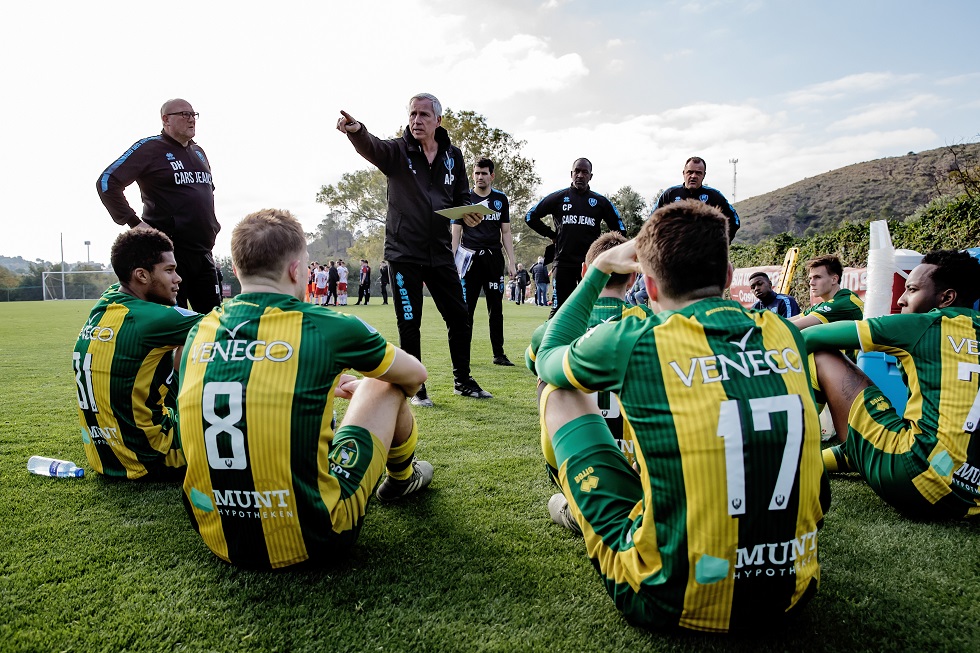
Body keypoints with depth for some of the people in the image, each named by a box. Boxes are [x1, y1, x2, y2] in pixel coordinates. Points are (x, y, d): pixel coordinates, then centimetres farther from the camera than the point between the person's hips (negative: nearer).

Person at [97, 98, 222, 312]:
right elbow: (106, 182, -9)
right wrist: (134, 222, -13)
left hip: (203, 252, 7)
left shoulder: (199, 153, 17)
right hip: (170, 251, -7)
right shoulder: (150, 148, -5)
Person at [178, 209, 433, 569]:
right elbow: (414, 375, 8)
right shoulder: (328, 327, -12)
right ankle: (401, 478, 43)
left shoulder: (198, 333, 1)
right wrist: (365, 387, 31)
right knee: (385, 387, 13)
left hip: (217, 537, 5)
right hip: (312, 538, -5)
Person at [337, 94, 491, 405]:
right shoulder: (397, 151, -3)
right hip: (403, 253, -3)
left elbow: (461, 197, 17)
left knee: (460, 318, 8)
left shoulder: (453, 156, 7)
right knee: (409, 324, 2)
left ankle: (463, 380, 26)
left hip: (440, 252, 4)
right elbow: (371, 147, -25)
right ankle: (415, 388, 17)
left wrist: (468, 213, -6)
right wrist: (356, 130, -49)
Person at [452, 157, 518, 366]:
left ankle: (499, 354, 12)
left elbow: (506, 233, 14)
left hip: (494, 259, 2)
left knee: (496, 309, 5)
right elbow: (456, 232, 4)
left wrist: (511, 261, 7)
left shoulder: (501, 199, 12)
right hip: (470, 258, -2)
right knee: (466, 308, -1)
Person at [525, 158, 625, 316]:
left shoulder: (600, 202, 9)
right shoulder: (558, 197, 7)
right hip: (563, 263, -1)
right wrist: (551, 235, 7)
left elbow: (619, 228, 17)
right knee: (559, 308, 1)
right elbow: (531, 216, 11)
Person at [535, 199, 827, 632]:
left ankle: (577, 508, 37)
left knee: (561, 396, 9)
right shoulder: (786, 335, -2)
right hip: (791, 596, 5)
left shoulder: (633, 342, -14)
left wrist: (600, 269, 15)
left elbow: (548, 356, 8)